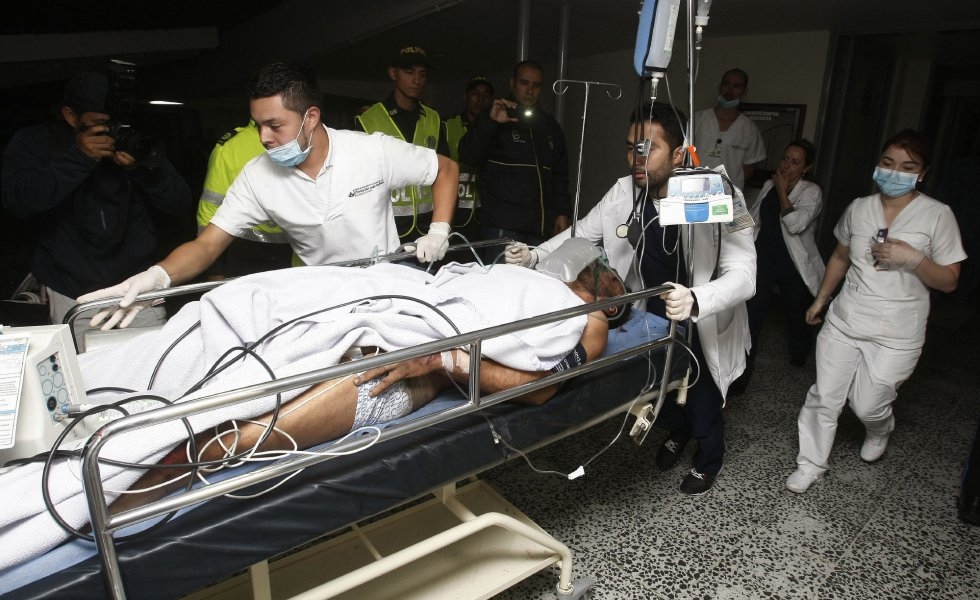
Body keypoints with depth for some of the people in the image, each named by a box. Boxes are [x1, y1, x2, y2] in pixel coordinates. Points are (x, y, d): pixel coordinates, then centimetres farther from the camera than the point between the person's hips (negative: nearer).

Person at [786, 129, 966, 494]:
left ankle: (880, 431, 42)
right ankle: (811, 464, 22)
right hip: (845, 320, 3)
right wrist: (820, 299, 17)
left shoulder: (938, 215, -6)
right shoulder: (859, 208, 4)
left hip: (896, 333, -3)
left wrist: (912, 258, -21)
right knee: (824, 396, 4)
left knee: (867, 405, 4)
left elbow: (949, 282, -5)